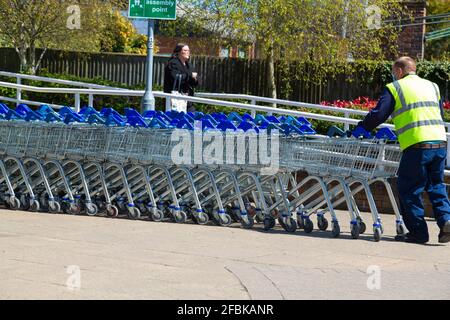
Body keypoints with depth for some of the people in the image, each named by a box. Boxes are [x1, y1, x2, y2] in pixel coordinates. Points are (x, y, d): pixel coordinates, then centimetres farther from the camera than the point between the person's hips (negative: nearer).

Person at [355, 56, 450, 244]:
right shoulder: (432, 86, 22)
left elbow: (378, 115, -2)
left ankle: (418, 232, 5)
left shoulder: (394, 88, 5)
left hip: (417, 146, -5)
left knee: (409, 189, 5)